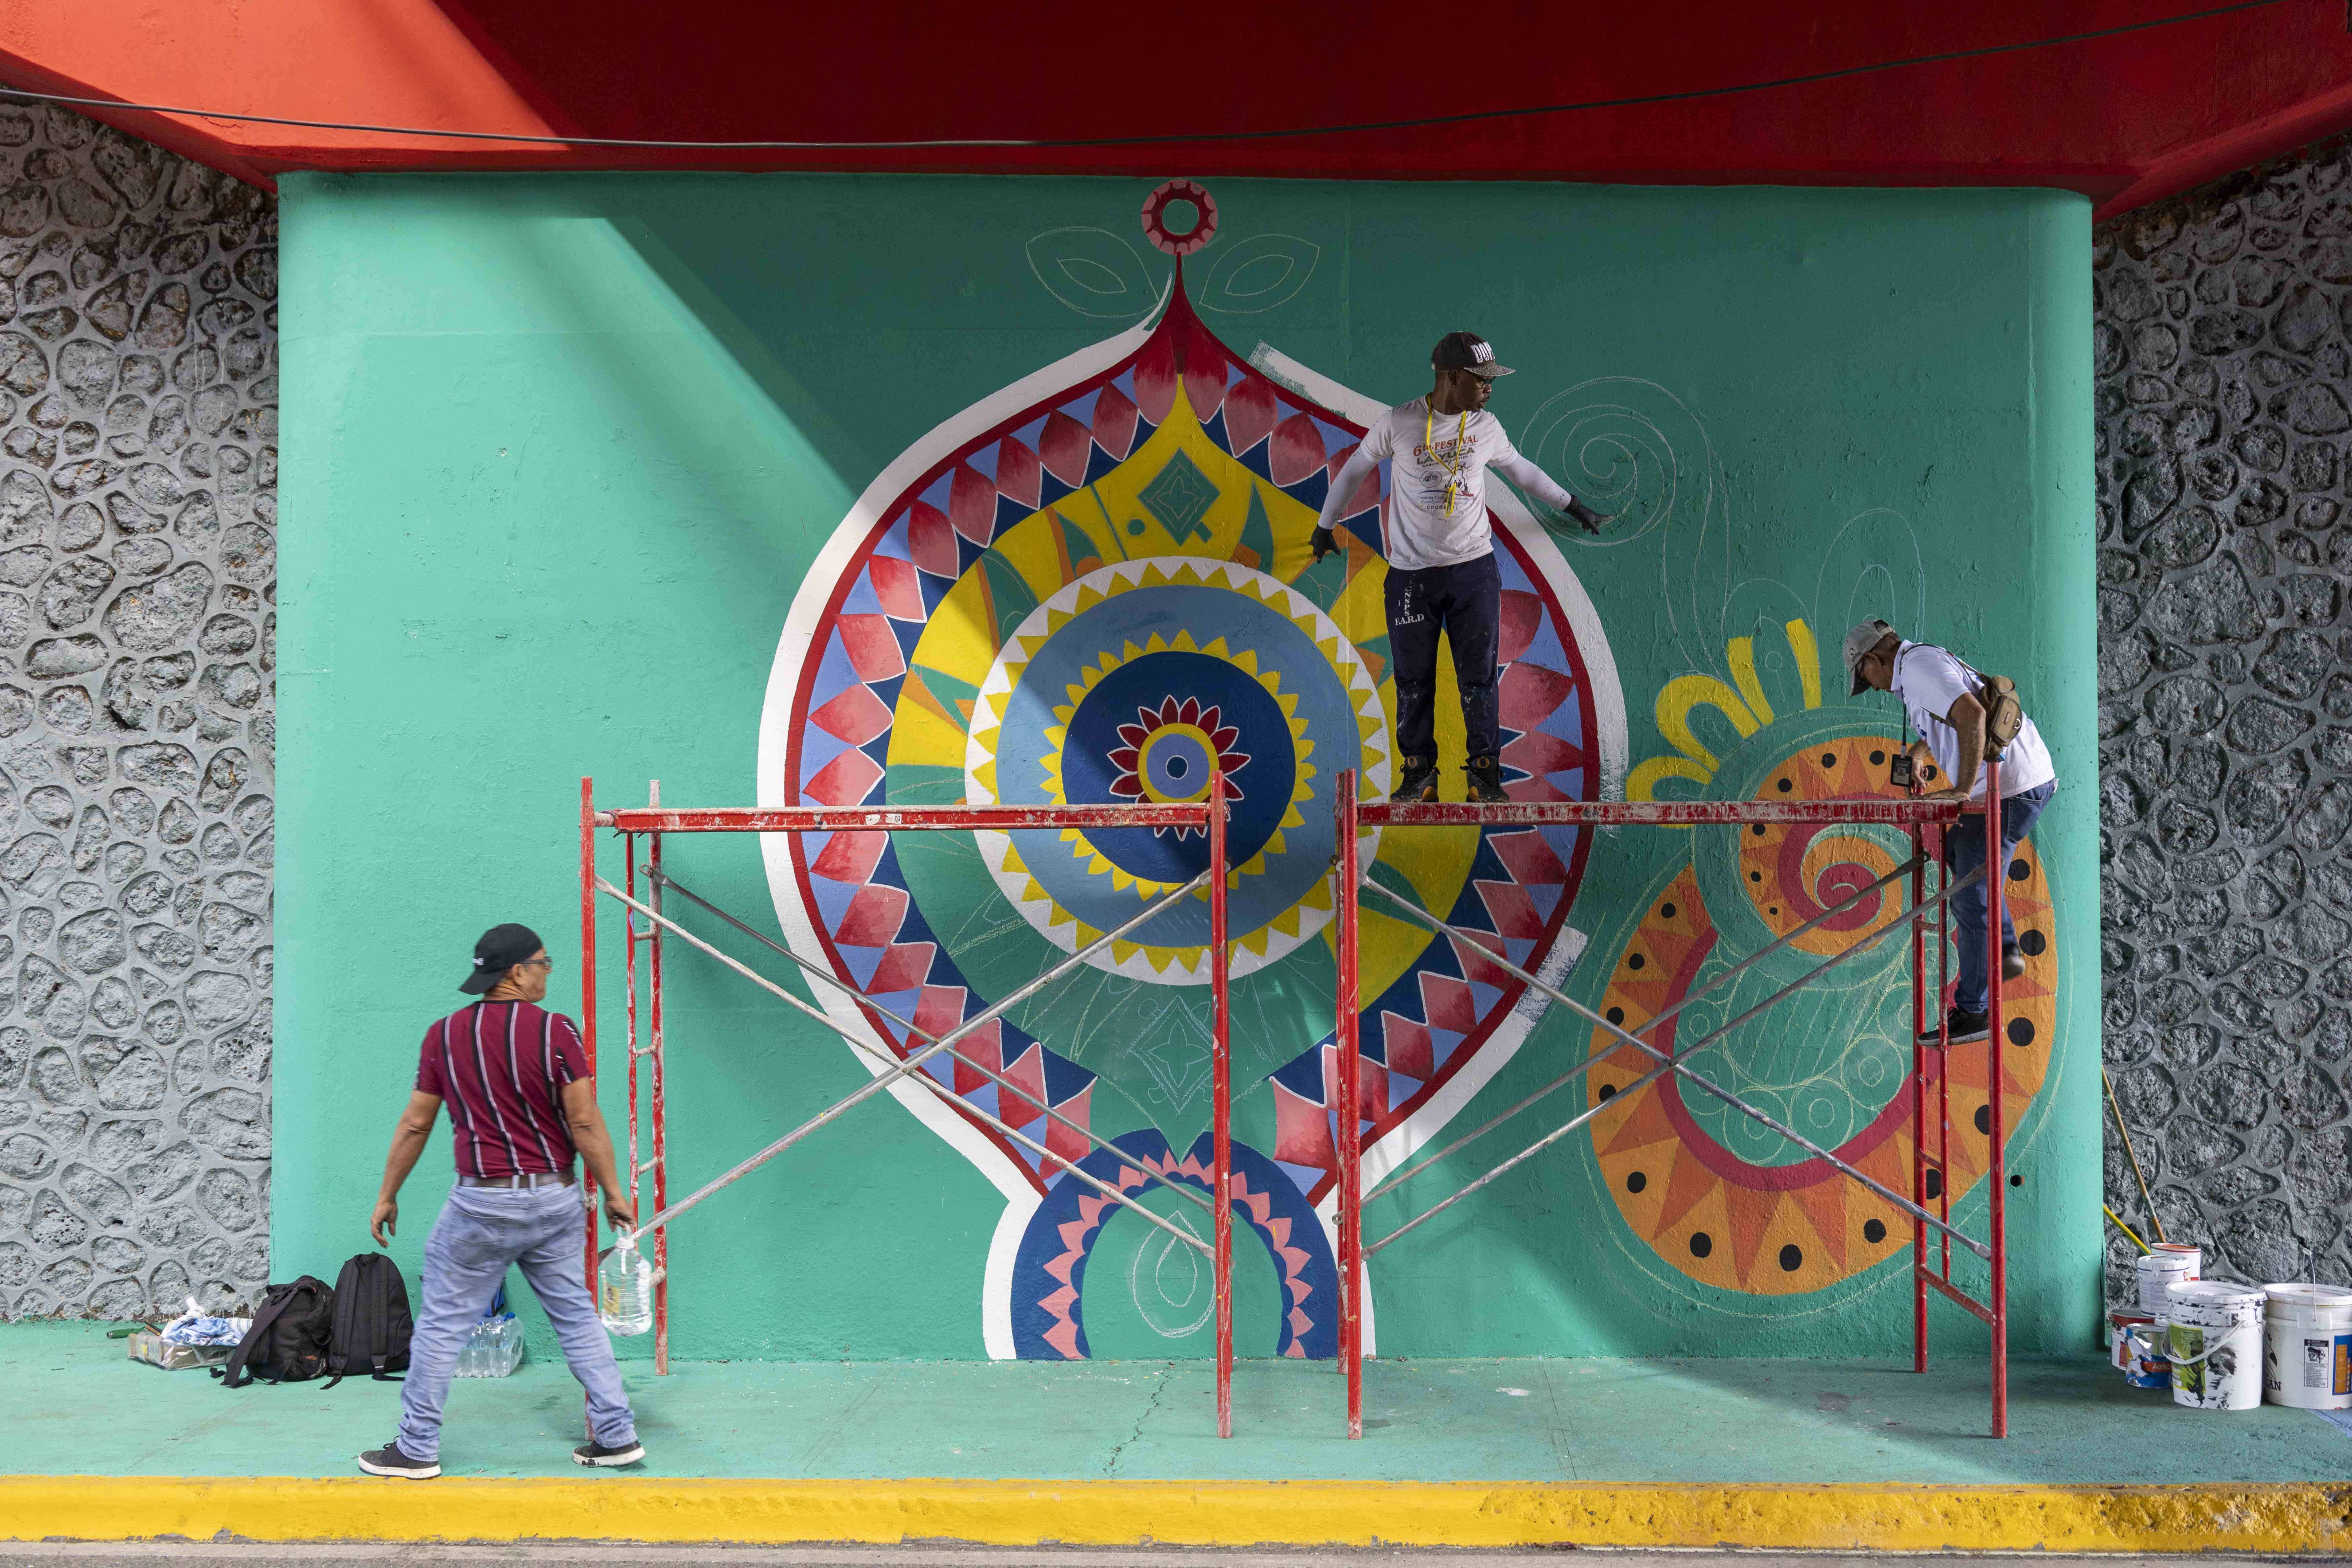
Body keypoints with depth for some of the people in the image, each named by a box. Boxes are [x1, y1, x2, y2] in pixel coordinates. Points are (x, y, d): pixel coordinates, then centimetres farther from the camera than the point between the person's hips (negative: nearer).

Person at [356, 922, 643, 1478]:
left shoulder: (444, 1034, -1)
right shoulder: (555, 1031, -7)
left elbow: (415, 1126, 4)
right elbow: (585, 1123, -8)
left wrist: (387, 1197, 14)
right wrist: (613, 1192, 0)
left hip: (482, 1203, -1)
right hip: (555, 1201, 1)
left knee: (442, 1325, 7)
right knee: (577, 1317, 11)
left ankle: (417, 1449, 11)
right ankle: (617, 1436, 12)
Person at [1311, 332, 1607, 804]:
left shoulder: (1487, 428, 2)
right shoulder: (1398, 424, -7)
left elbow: (1521, 470, 20)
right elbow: (1354, 469, 8)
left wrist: (1572, 505, 27)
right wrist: (1326, 525, 18)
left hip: (1474, 568, 2)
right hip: (1411, 572, -2)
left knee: (1478, 677, 2)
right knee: (1413, 679, 5)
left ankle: (1485, 774, 10)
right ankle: (1419, 774, 17)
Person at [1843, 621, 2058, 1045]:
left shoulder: (1917, 665, -13)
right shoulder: (1928, 660, 20)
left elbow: (1972, 715, -29)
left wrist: (1964, 789, -27)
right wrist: (1920, 748, 37)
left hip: (2009, 787, -11)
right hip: (2031, 779, 11)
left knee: (1971, 898, -6)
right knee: (1957, 852, 30)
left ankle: (1973, 1012, 2)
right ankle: (2005, 953, 26)